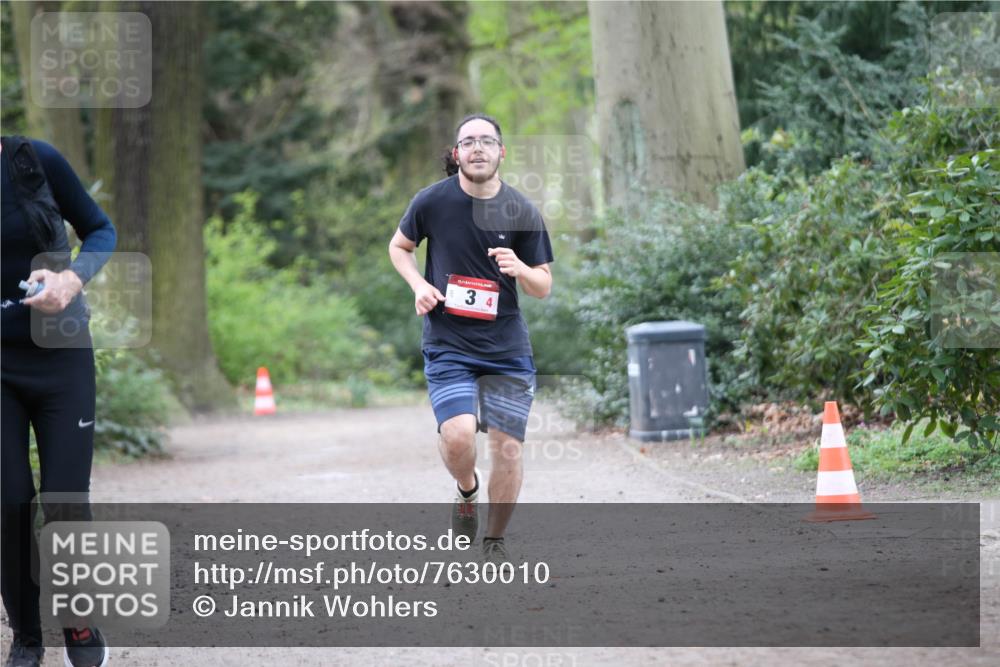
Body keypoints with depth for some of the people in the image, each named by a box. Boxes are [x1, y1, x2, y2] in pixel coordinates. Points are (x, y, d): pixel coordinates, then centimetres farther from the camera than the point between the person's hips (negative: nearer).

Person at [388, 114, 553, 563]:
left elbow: (543, 288, 5)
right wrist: (419, 285, -4)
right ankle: (467, 491, 13)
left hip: (507, 348, 2)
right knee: (458, 434, -22)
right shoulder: (432, 201, -4)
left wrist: (520, 269, -17)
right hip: (447, 345, -2)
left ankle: (495, 542, 20)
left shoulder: (522, 212, -1)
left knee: (507, 448, 0)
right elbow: (399, 247, 14)